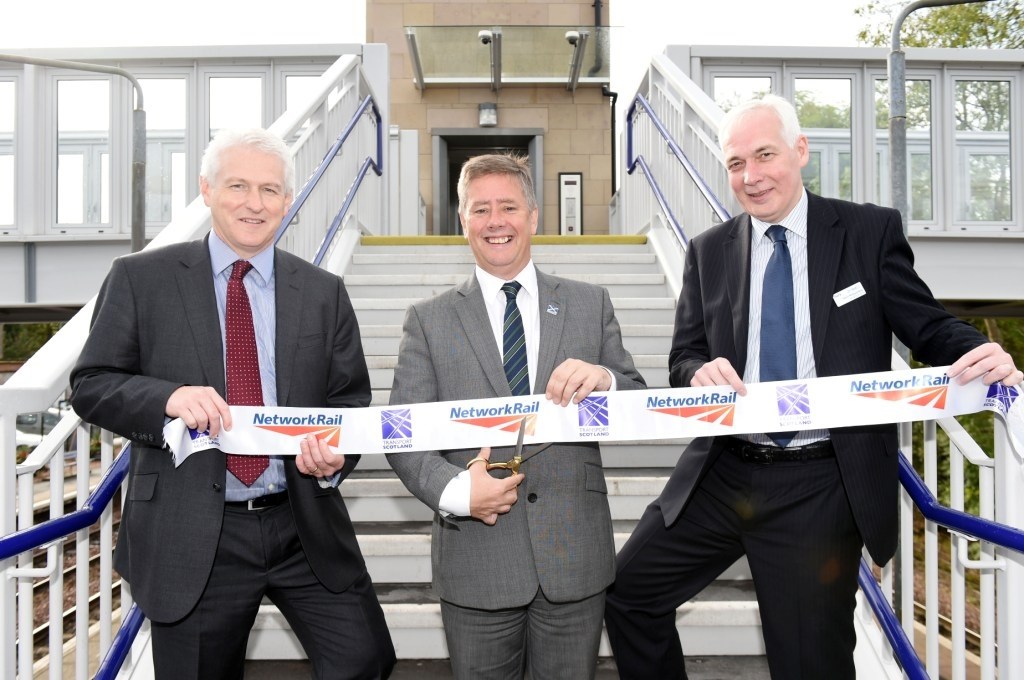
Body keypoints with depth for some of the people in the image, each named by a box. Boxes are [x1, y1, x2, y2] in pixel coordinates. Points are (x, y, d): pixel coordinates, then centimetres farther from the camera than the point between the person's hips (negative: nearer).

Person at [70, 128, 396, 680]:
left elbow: (351, 399, 8)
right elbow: (90, 386, 0)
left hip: (307, 529, 2)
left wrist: (335, 453, -14)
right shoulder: (140, 278, 1)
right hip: (190, 537, -1)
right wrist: (169, 397, -20)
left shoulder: (324, 292, 6)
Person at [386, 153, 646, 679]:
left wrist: (606, 379, -17)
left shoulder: (590, 304, 7)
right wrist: (454, 489, -19)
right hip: (475, 563, 0)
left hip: (575, 555, 1)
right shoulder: (429, 320, 4)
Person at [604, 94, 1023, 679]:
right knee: (628, 589, 5)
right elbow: (684, 357, 5)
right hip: (722, 475, 3)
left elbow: (927, 326, -1)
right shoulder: (708, 251, 7)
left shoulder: (871, 231, -1)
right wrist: (700, 371, -19)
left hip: (823, 486, -3)